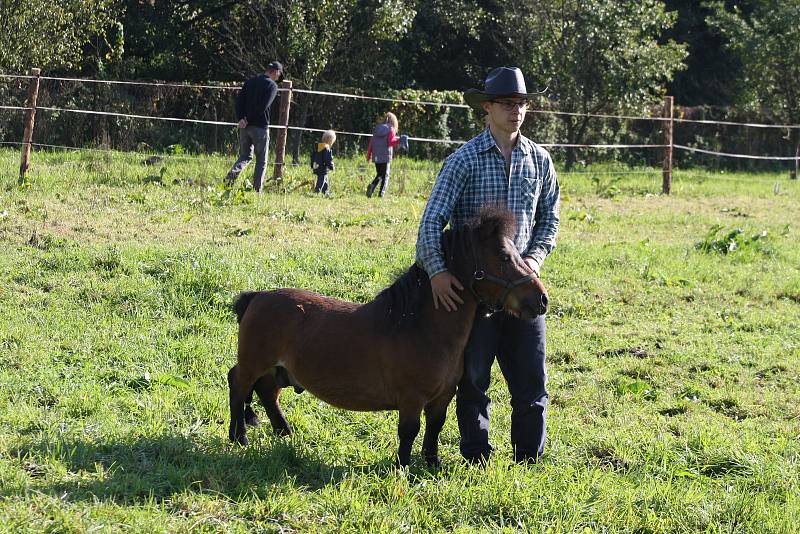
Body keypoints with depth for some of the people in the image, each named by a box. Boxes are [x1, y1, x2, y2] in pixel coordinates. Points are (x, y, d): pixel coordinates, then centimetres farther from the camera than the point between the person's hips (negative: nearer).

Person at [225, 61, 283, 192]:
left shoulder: (250, 81, 14)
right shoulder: (272, 85, -5)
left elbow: (239, 100, 4)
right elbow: (263, 106, -15)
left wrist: (241, 118, -4)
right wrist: (248, 120, -8)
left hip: (245, 126, 5)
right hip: (260, 127, -5)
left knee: (245, 156, 14)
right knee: (261, 160, 6)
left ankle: (232, 174, -14)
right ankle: (257, 190, 5)